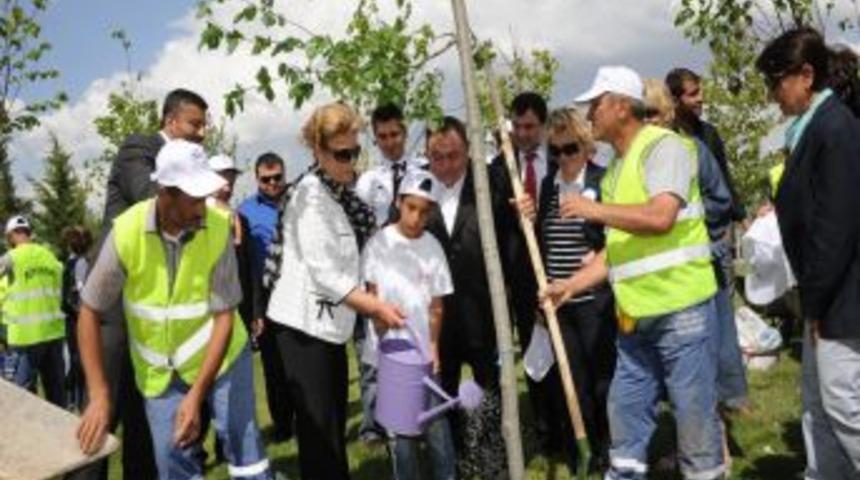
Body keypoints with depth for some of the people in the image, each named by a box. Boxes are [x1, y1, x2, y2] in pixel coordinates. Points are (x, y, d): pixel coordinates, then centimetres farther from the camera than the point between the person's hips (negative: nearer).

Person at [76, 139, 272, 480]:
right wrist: (99, 395, -14)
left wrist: (197, 393, -22)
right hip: (160, 371, 1)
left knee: (243, 443, 2)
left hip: (220, 357, -1)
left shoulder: (219, 227, -20)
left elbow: (224, 316, -17)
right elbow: (89, 313, -10)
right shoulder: (126, 232, -19)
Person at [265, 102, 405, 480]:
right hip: (304, 321, -8)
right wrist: (376, 306, -19)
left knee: (334, 421, 15)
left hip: (330, 320, 8)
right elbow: (322, 270, -21)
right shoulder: (311, 194, -15)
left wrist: (371, 305, 8)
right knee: (317, 425, -4)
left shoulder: (342, 192, 11)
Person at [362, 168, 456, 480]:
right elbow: (372, 295, 3)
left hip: (423, 351, 1)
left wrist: (434, 345, -1)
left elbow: (437, 303, 4)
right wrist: (385, 336, -2)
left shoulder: (432, 247, -1)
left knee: (436, 422, 3)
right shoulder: (379, 242, -3)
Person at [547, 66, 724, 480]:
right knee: (626, 411, 12)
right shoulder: (615, 169, 16)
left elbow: (660, 217, -24)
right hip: (636, 313, 8)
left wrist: (593, 209, -16)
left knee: (694, 412, 1)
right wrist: (570, 285, 12)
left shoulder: (663, 146, -9)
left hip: (680, 305, -8)